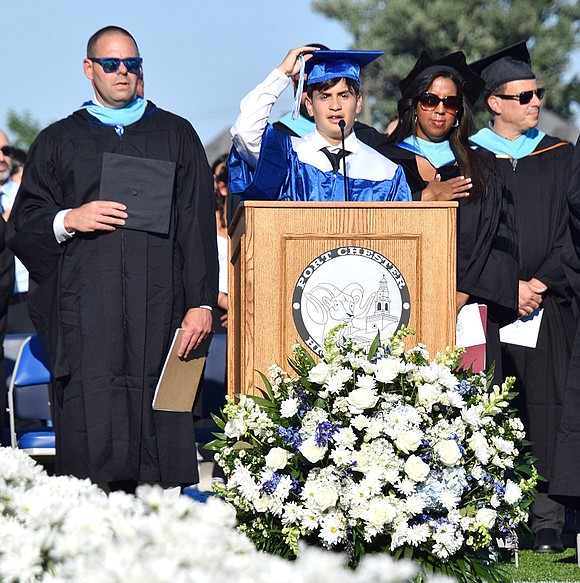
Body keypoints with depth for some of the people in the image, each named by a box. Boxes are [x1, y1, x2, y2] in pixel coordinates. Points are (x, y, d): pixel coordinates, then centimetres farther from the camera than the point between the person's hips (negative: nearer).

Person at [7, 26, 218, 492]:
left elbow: (198, 225, 8)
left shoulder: (176, 136, 14)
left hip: (158, 309, 0)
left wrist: (201, 301, -2)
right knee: (90, 433, -8)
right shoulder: (59, 141, 15)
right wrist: (67, 221, -8)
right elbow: (23, 226, 13)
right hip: (84, 310, 0)